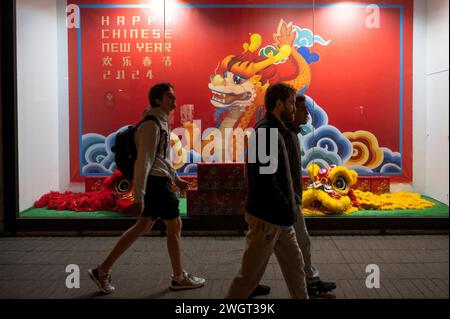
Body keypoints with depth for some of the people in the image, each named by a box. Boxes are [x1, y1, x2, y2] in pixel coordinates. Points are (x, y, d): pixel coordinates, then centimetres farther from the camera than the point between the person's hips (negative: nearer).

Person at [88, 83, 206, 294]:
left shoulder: (161, 122, 15)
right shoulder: (152, 125, -17)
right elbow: (143, 161, -23)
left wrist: (176, 178, 28)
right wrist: (139, 197, -26)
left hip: (157, 181, 10)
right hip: (156, 182, -10)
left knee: (143, 226, 14)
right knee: (174, 225, 2)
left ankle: (103, 270, 17)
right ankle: (179, 278, 18)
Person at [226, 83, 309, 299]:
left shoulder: (273, 130, 13)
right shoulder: (266, 132, -18)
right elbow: (265, 181, -25)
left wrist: (289, 209, 11)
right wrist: (289, 210, -16)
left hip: (279, 217, 10)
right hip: (267, 218, -10)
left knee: (295, 266, 17)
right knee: (250, 274, 2)